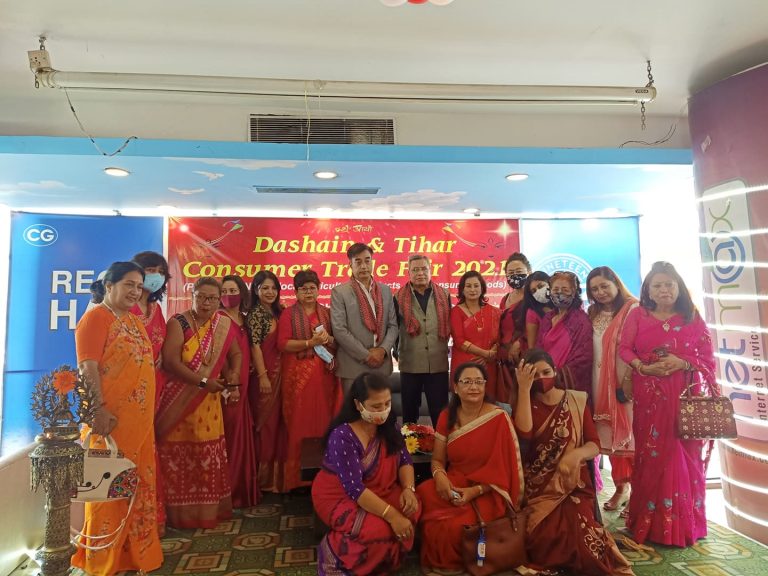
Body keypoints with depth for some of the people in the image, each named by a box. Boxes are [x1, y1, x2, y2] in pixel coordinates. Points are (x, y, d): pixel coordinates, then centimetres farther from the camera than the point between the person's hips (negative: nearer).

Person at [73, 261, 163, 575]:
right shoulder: (96, 317, -9)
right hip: (111, 418, -8)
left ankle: (135, 549, 28)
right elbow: (88, 367, -17)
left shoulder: (133, 320, 16)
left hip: (139, 418, 8)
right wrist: (98, 409, -24)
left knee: (138, 485, 14)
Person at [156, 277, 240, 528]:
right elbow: (170, 361, -18)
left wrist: (234, 373, -5)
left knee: (208, 457, 9)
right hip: (179, 402, -4)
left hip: (208, 402, 4)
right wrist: (204, 382, -21)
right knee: (179, 458, 2)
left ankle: (209, 511, 21)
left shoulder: (224, 324, 5)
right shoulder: (178, 323, -8)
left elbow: (235, 353, 15)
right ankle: (181, 513, 14)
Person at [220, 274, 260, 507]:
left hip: (242, 385, 7)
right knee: (229, 436, -3)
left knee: (242, 434, 12)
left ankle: (243, 488, 24)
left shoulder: (245, 319, 14)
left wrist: (244, 379, 9)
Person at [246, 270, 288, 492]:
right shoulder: (255, 313, -9)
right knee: (265, 421, 0)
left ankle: (276, 474, 22)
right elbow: (255, 346, -14)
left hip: (279, 372, 7)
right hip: (264, 373, -7)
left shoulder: (277, 311, 13)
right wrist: (263, 376, -17)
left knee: (278, 420, 11)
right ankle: (264, 477, 12)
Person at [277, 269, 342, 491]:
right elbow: (282, 344, -9)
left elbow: (338, 343, 13)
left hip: (324, 375, 3)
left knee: (324, 422, 4)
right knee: (299, 424, -1)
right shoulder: (289, 313, 1)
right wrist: (310, 342, -18)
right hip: (298, 375, -3)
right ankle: (297, 476, 8)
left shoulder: (326, 312, 12)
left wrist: (328, 339, -8)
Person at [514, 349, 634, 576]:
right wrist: (524, 388, -19)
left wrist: (576, 454, -22)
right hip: (537, 486, 0)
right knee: (544, 534, -24)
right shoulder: (527, 404, 4)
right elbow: (524, 432, -18)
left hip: (573, 482, 0)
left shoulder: (577, 400, 5)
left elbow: (594, 444, 1)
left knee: (576, 528, -27)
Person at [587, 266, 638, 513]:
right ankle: (622, 486, 23)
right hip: (602, 383, 6)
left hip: (627, 381, -6)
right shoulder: (593, 314, 13)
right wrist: (595, 383, 6)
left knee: (630, 433, -3)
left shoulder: (632, 309, -8)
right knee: (610, 435, 11)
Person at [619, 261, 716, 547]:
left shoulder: (692, 319, 6)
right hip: (649, 394, 0)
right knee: (650, 453, 3)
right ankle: (650, 520, 13)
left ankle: (684, 522, 16)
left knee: (683, 454, 3)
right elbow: (625, 348, 1)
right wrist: (645, 368, -15)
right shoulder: (637, 315, 5)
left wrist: (682, 363, -15)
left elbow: (707, 357, 4)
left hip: (685, 394, 1)